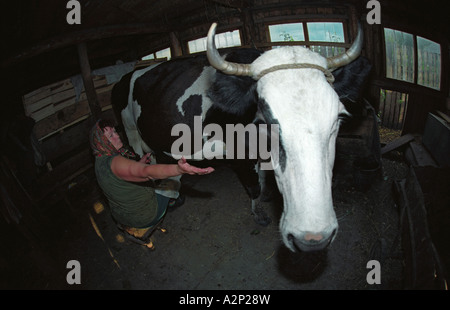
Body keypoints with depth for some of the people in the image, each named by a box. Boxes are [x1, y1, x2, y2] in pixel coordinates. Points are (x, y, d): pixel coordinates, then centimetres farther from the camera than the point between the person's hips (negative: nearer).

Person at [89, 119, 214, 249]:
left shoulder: (100, 161, -3)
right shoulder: (114, 162, -34)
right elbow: (147, 172, -52)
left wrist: (140, 162, 5)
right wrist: (179, 169, -65)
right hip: (143, 217, -8)